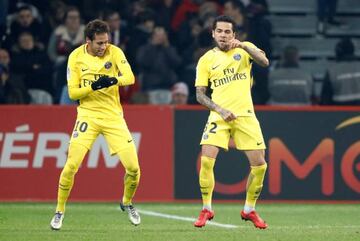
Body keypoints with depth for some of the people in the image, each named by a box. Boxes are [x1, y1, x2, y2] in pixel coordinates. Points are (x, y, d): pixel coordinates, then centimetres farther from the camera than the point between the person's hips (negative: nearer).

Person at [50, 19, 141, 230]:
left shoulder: (114, 52, -7)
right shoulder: (76, 57, -5)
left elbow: (130, 77, -20)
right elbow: (72, 92, -5)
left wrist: (113, 80, -41)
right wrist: (93, 86, -23)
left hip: (113, 116, 1)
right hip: (88, 115, -1)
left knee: (133, 168, -5)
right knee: (71, 165, -14)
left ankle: (127, 203, 25)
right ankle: (59, 211, 4)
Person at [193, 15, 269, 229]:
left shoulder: (245, 48, 6)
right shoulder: (206, 60, 5)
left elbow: (264, 62, -14)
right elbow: (200, 94, 3)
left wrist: (244, 46, -27)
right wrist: (219, 110, -12)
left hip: (245, 115, 1)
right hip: (219, 116, 0)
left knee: (260, 165, -3)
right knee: (206, 161, -16)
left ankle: (249, 210, 17)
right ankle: (206, 210, 0)